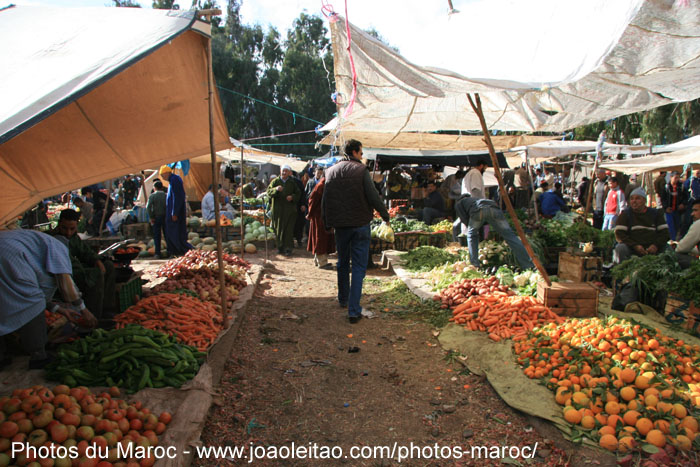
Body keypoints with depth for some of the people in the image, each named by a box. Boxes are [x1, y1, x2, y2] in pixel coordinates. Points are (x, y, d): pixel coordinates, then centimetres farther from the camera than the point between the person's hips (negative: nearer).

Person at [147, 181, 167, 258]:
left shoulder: (152, 196, -3)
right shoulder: (166, 195, 0)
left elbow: (148, 207, -13)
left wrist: (151, 217, -7)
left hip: (156, 218, -1)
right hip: (165, 217, 1)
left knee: (156, 236, 5)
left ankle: (157, 253, 2)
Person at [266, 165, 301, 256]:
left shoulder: (293, 183, 7)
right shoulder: (275, 181, 7)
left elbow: (298, 193, 11)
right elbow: (269, 192, -2)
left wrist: (292, 197, -10)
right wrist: (276, 189, -22)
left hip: (289, 210, -1)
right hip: (277, 209, 1)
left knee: (288, 229, -5)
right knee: (278, 229, 5)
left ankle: (288, 248, -1)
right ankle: (280, 247, 17)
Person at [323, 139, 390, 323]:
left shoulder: (331, 171, 5)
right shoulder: (361, 170, -9)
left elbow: (325, 200, 8)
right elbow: (373, 195, -13)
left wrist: (327, 222, 18)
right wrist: (385, 214, 1)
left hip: (340, 225, 4)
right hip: (360, 225, -4)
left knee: (342, 263, 21)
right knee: (359, 267, -1)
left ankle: (343, 299, 37)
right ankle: (354, 310, -4)